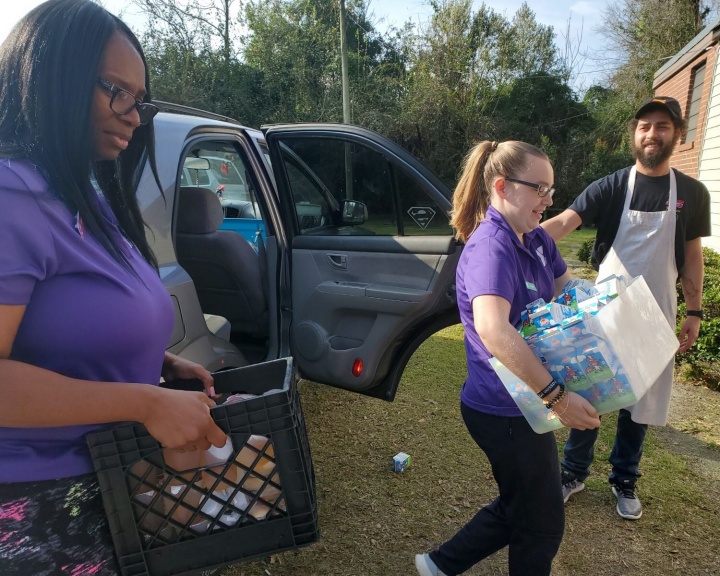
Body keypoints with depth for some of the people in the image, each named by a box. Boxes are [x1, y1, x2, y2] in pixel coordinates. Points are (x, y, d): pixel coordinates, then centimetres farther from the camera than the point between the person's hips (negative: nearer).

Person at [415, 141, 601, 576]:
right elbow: (492, 328, -40)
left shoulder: (535, 238, 3)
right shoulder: (491, 246, -26)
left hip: (522, 403, 9)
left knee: (518, 506, 27)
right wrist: (558, 396, -35)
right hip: (505, 412, -9)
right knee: (543, 524, 14)